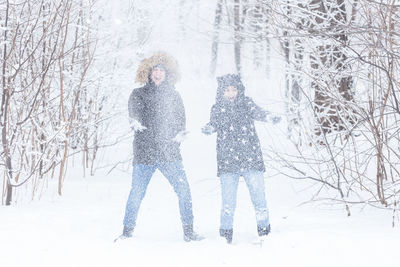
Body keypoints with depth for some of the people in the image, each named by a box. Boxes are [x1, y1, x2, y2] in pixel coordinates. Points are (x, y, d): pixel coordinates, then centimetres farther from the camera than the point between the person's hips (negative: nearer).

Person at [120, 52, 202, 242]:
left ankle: (188, 231, 3)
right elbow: (134, 110, -11)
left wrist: (180, 133, -10)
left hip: (169, 153, 2)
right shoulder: (139, 94, 8)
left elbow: (181, 118, 12)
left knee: (183, 191, -7)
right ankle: (127, 231, 12)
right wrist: (135, 121, -35)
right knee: (136, 194, -4)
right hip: (144, 152, -2)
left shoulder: (173, 95, 16)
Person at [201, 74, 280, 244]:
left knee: (258, 195, -4)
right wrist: (208, 129, -29)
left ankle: (264, 230, 9)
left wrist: (270, 118, -30)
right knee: (228, 201, -4)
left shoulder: (246, 103, 7)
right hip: (227, 161, 0)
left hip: (251, 159, 0)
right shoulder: (218, 109, 7)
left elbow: (257, 113, -8)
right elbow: (214, 124, -5)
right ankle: (226, 233, 8)